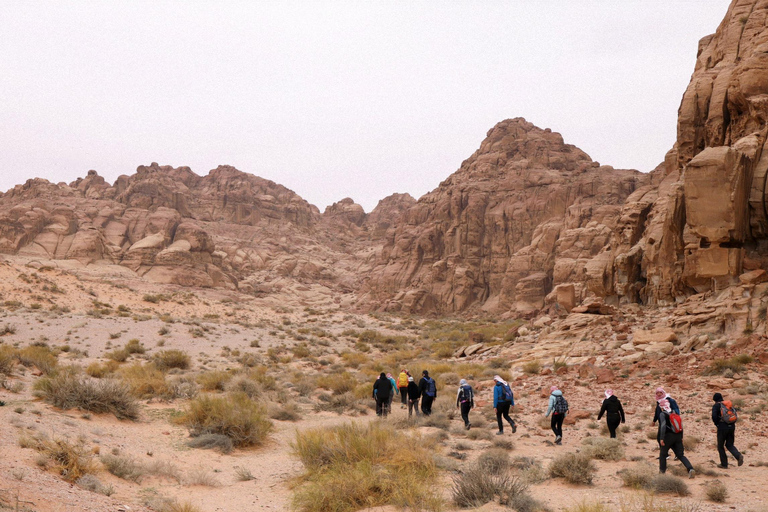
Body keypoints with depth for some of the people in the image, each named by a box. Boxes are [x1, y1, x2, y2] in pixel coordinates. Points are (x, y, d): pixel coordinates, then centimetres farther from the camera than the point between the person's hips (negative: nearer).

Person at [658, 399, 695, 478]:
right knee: (681, 455, 4)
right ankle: (690, 469, -15)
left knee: (663, 454, 14)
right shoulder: (675, 413, 12)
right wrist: (681, 437, 21)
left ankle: (662, 471, 20)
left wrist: (661, 438, -20)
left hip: (668, 436, -5)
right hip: (678, 436, 5)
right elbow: (681, 426, 14)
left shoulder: (662, 414, -8)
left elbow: (663, 426, -20)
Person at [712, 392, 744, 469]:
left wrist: (717, 424, -2)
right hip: (732, 426, 5)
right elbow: (735, 414, 13)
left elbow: (714, 416, -18)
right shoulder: (729, 404, 14)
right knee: (729, 445, 16)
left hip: (722, 427, -5)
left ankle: (724, 464, 13)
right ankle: (738, 456, -10)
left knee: (720, 446, 10)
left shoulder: (716, 406, -4)